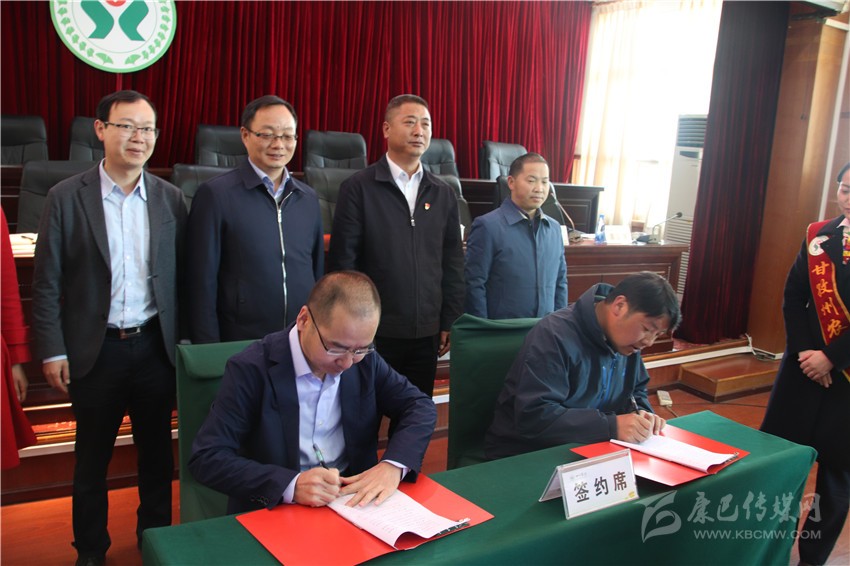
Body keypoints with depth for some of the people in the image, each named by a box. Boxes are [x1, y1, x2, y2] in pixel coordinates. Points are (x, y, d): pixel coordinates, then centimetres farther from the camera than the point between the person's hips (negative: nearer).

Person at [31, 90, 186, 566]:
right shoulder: (66, 197, -5)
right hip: (95, 349, -1)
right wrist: (52, 351, -6)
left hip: (155, 347, 2)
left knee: (157, 453, 15)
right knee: (92, 457, 15)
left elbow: (182, 276, 4)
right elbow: (47, 282, -3)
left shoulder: (170, 198, 1)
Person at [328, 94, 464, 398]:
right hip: (375, 332, -3)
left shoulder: (444, 194, 9)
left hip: (427, 335, 4)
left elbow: (452, 263, 11)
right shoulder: (358, 187, -4)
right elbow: (342, 262, -6)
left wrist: (451, 322, 7)